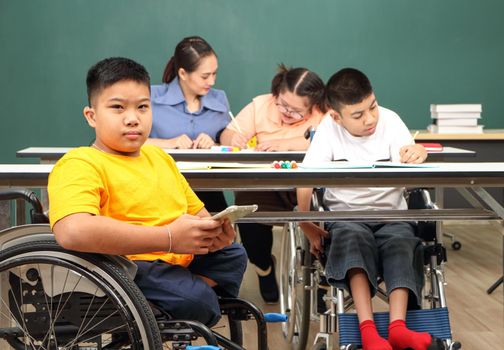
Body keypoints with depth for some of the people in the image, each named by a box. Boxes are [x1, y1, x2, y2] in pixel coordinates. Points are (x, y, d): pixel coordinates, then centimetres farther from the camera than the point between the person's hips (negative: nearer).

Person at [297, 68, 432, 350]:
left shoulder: (389, 120, -5)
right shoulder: (329, 128, -7)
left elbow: (408, 169, -21)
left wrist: (417, 155, -44)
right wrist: (308, 227, -19)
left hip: (391, 216, 1)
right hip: (345, 217, -1)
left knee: (401, 241, -29)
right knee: (354, 238, -32)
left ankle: (397, 327, -42)